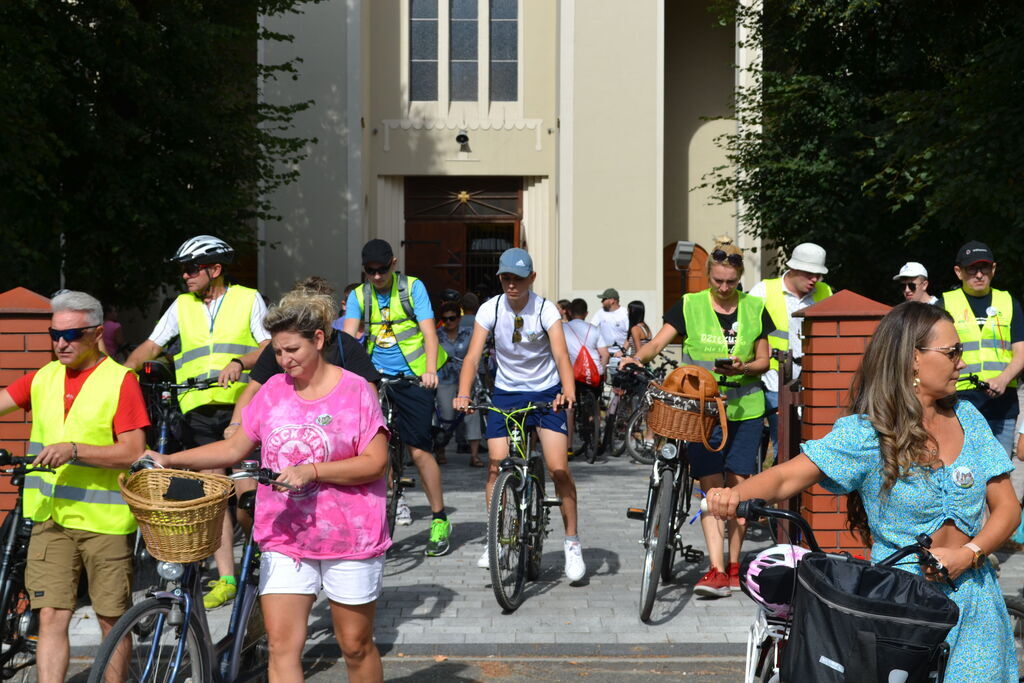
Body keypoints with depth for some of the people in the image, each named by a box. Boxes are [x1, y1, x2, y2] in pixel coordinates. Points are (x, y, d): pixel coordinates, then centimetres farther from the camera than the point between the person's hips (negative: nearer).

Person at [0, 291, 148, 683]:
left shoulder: (120, 380, -7)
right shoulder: (43, 378, 9)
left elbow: (133, 452, -13)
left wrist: (74, 449, -23)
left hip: (104, 520, -4)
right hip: (50, 518, 4)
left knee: (112, 621, 8)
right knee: (51, 617, 0)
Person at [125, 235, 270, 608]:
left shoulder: (249, 299, 5)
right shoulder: (182, 305, 15)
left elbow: (269, 346, -2)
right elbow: (150, 346, 14)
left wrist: (239, 362, -20)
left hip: (242, 406, -3)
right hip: (199, 410, 3)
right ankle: (226, 577, 3)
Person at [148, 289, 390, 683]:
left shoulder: (355, 391, -8)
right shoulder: (273, 390, 5)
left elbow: (375, 462, -13)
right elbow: (234, 448, 12)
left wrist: (312, 471, -23)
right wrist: (169, 461, 3)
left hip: (348, 537, -3)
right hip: (285, 536, 4)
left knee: (355, 646, 10)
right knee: (282, 646, -1)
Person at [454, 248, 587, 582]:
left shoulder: (546, 310, -13)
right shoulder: (490, 309, -8)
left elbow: (561, 355, -23)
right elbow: (473, 356, -14)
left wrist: (568, 391, -41)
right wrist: (463, 394, -30)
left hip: (546, 392, -2)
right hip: (506, 393, 2)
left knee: (558, 468, -12)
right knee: (496, 466, -7)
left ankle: (572, 543, 3)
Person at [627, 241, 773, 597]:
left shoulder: (755, 309, 7)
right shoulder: (689, 306, 3)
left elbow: (763, 361, 10)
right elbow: (656, 343, -6)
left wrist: (742, 367, -11)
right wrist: (636, 358, -26)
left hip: (745, 409, 1)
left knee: (737, 486, 2)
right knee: (711, 487, -6)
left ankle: (733, 567, 15)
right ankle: (716, 570, -7)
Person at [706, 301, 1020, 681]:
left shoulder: (966, 417, 4)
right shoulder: (864, 433, -10)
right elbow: (786, 477, -21)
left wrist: (967, 554, -13)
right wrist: (736, 494, -42)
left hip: (975, 606, 4)